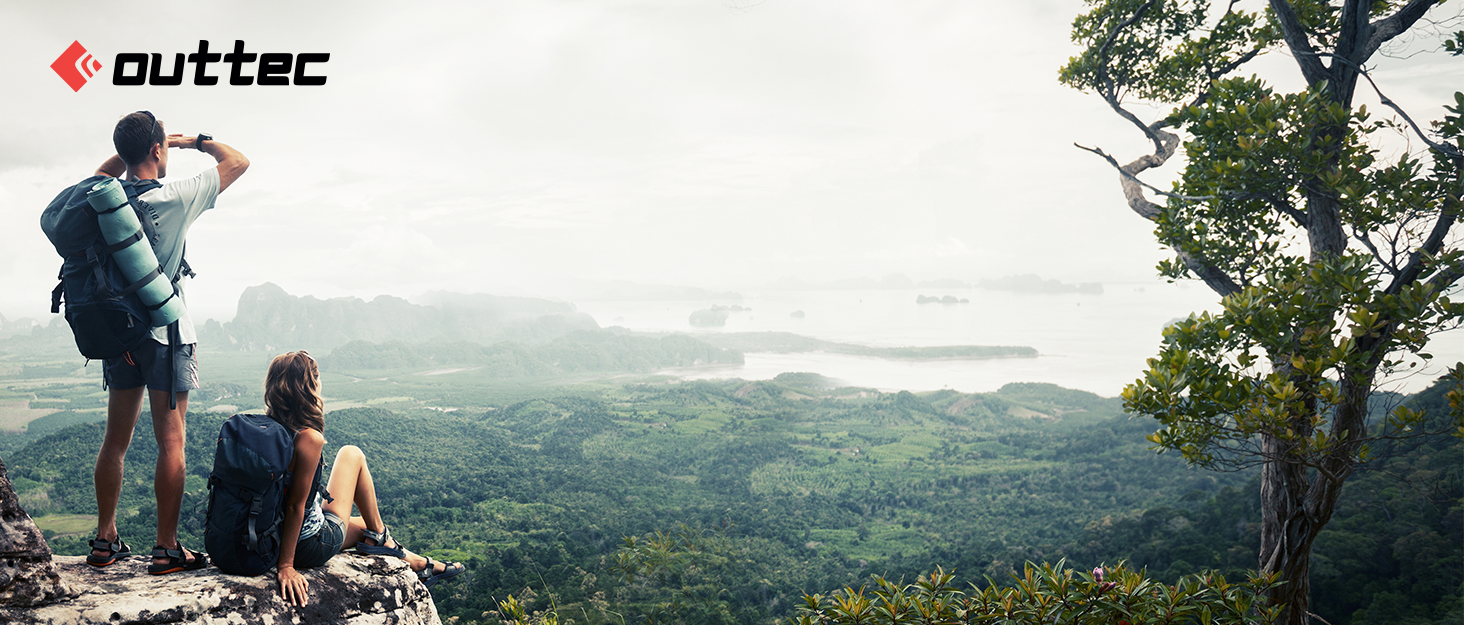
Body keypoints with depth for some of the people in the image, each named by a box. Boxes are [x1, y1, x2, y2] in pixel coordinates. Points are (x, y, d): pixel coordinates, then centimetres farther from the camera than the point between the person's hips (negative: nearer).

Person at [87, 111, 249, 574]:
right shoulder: (174, 199, -15)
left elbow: (103, 174, 28)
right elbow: (238, 162, -6)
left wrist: (129, 148, 15)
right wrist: (197, 141, 8)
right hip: (166, 333, -6)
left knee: (115, 440, 14)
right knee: (170, 442, -1)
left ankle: (105, 540, 21)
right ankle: (166, 549, 2)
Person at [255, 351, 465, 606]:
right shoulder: (309, 439, -28)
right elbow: (295, 505, -25)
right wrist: (285, 566, -20)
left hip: (269, 538, 7)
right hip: (312, 547, -7)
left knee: (366, 525, 30)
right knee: (352, 454, 11)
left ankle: (416, 563, 47)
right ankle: (378, 537, 24)